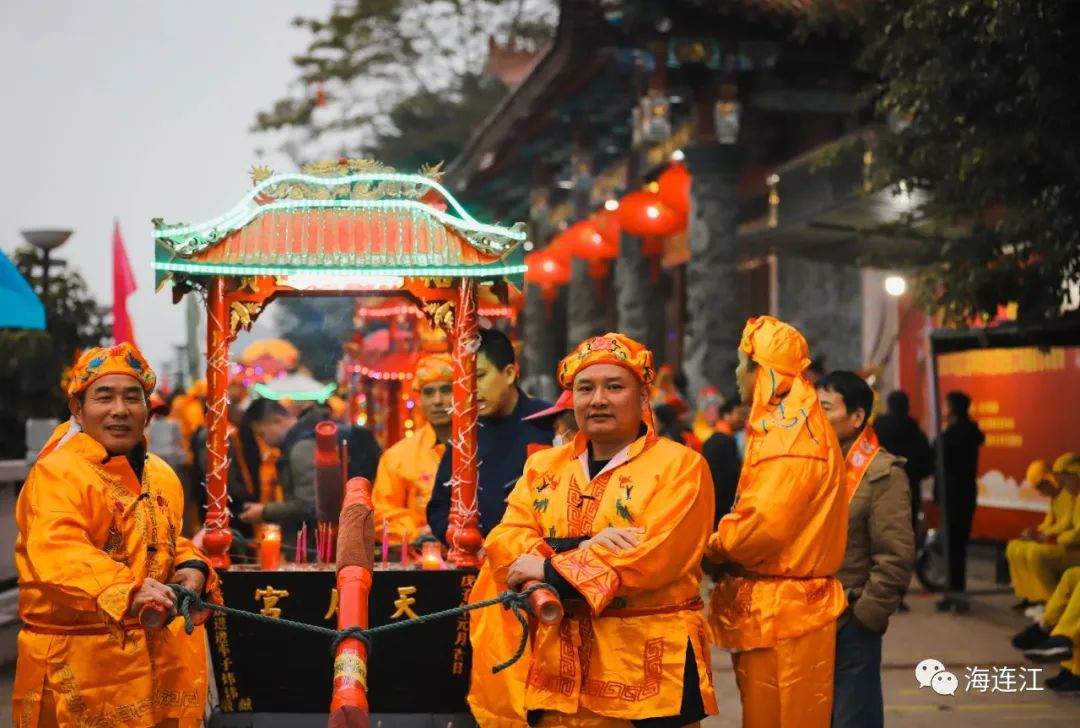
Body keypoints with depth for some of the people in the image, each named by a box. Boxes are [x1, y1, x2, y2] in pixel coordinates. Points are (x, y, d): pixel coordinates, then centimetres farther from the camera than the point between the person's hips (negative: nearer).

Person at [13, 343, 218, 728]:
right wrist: (126, 590, -46)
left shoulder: (162, 476, 11)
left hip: (163, 655, 7)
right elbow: (58, 552, -30)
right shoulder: (57, 473, -14)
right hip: (81, 659, -6)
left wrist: (192, 566, 0)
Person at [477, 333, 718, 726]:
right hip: (558, 670, 4)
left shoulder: (680, 465, -4)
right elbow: (502, 543, 1)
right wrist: (583, 546, -16)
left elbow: (655, 556, -16)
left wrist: (554, 568, -14)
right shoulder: (544, 466, 13)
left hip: (647, 670, -4)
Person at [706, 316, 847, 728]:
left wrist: (716, 546, -5)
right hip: (770, 605, 10)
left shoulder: (792, 435, -16)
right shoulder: (782, 426, 16)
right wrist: (726, 543, 1)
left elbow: (764, 525, -22)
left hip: (784, 611, -10)